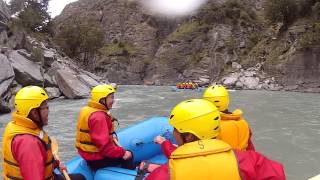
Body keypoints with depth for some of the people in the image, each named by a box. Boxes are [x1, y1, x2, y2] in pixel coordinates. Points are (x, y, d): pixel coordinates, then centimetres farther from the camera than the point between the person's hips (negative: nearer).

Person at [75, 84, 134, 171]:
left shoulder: (88, 110, 6)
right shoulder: (98, 117, -26)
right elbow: (104, 145, -30)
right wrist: (122, 153, -22)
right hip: (97, 160, -10)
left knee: (123, 151, 20)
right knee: (128, 157, -4)